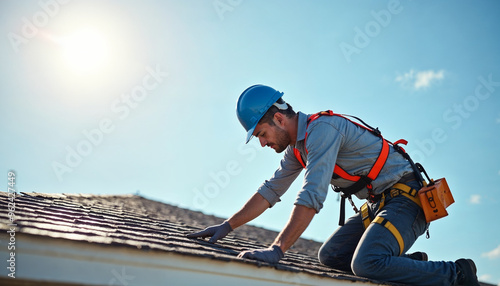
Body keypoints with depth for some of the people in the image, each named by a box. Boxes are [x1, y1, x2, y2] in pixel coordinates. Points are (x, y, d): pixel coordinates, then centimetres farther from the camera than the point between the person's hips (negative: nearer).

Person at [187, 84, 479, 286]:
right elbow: (270, 191, 16)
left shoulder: (321, 127, -20)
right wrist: (226, 227, 12)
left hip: (405, 198, -9)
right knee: (330, 256, 3)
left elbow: (312, 195, -30)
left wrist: (278, 249, -34)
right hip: (379, 203, 9)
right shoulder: (297, 147, 10)